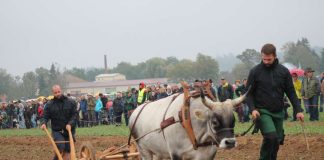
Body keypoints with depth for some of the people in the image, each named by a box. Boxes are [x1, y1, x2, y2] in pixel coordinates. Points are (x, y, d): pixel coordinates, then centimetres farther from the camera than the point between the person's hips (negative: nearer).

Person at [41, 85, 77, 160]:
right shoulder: (50, 104, 1)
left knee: (67, 151, 3)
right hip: (57, 130, -1)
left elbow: (74, 115, -3)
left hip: (69, 130, 2)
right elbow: (45, 116, 0)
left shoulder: (71, 102, 0)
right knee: (60, 147, -22)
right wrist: (43, 123, -21)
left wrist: (70, 124, -20)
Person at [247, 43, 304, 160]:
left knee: (277, 141, 6)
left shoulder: (283, 71, 3)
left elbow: (291, 92, 7)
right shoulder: (255, 71, -4)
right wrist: (253, 109, -15)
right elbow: (249, 93, 0)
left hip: (278, 112, 4)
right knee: (270, 136, -23)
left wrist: (298, 110, -2)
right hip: (262, 112, -4)